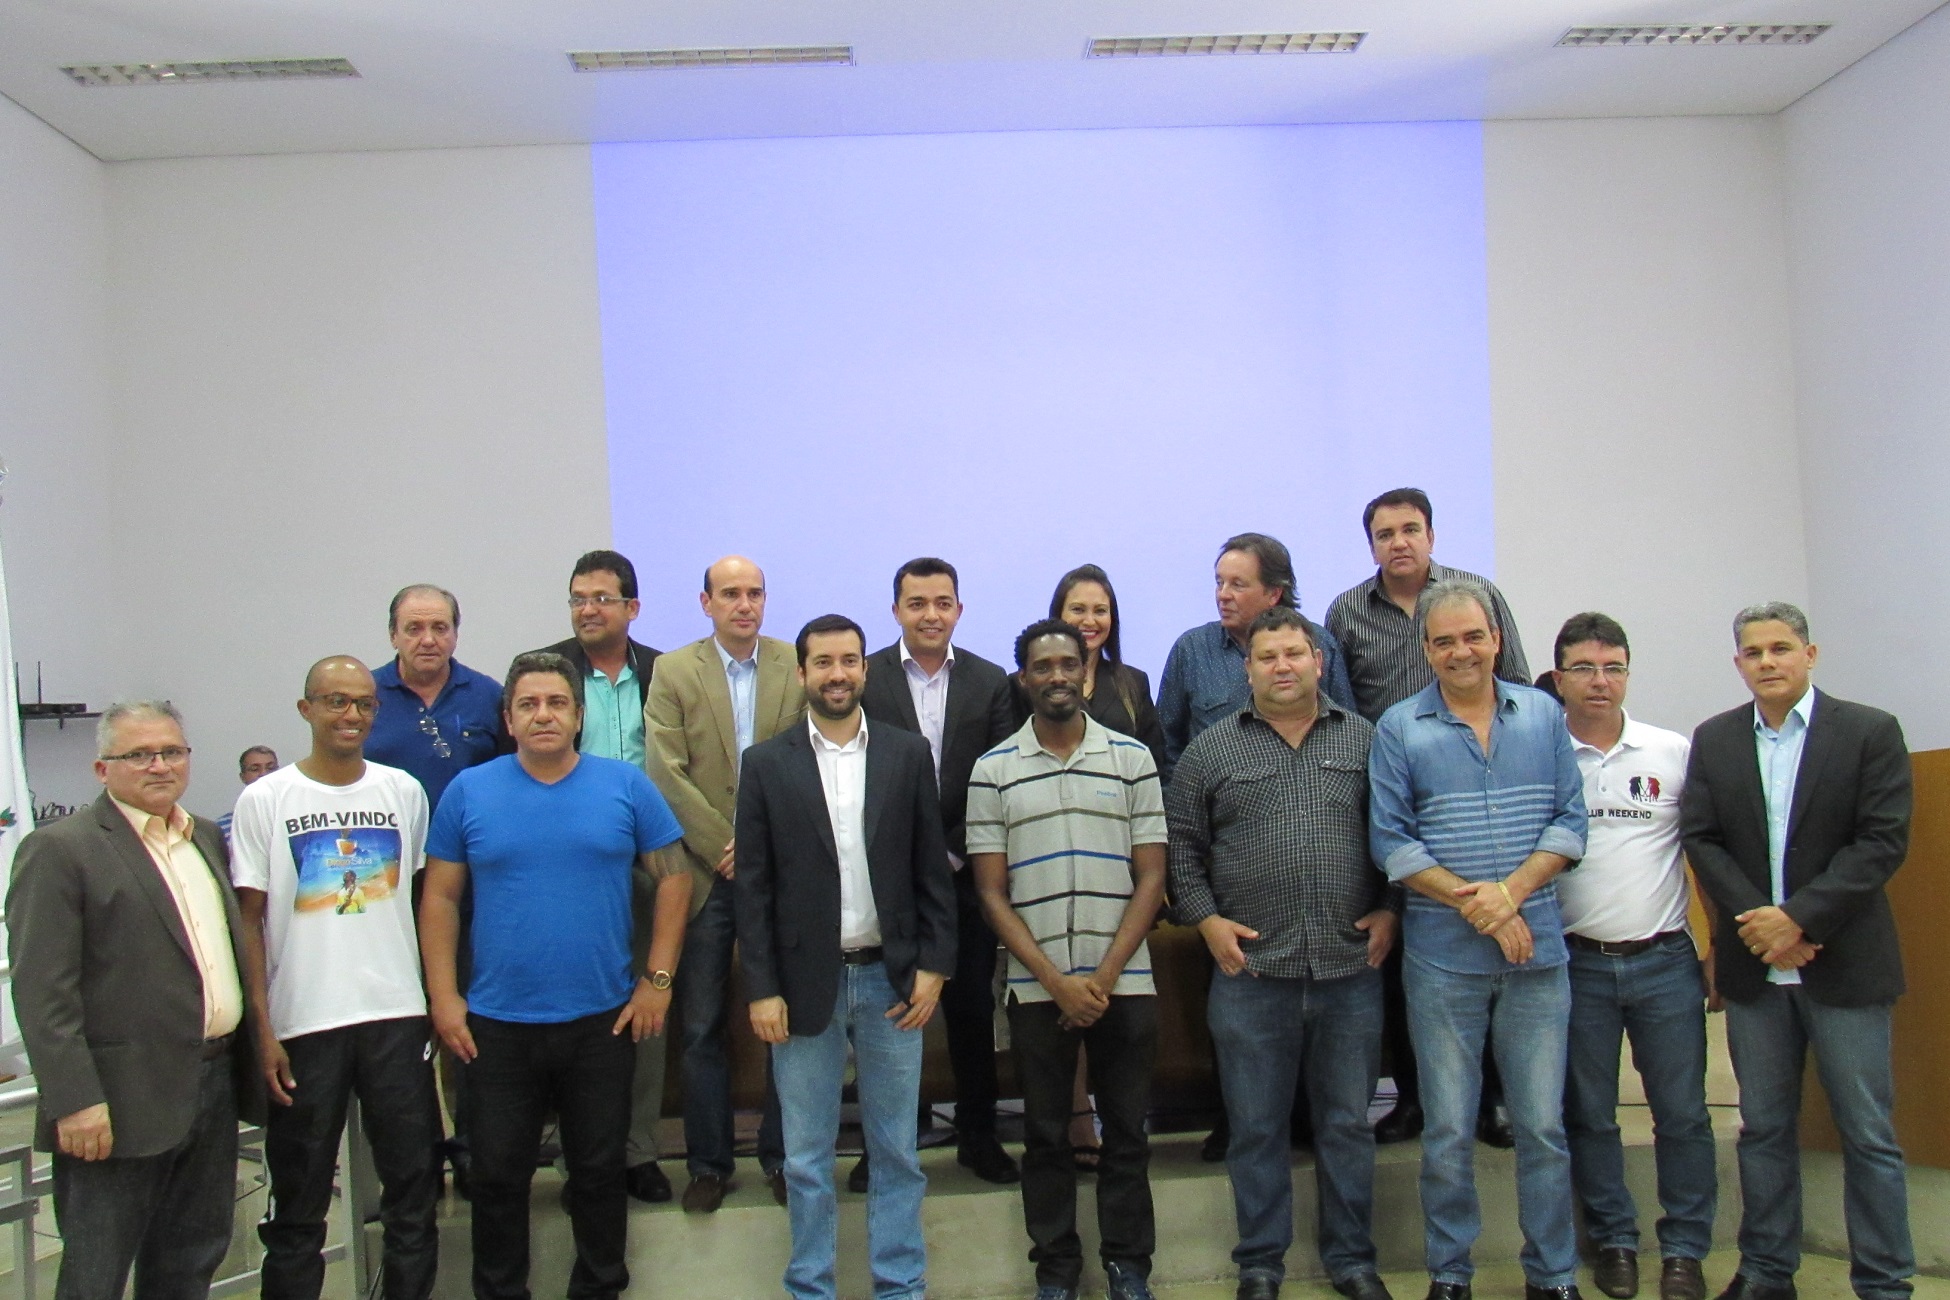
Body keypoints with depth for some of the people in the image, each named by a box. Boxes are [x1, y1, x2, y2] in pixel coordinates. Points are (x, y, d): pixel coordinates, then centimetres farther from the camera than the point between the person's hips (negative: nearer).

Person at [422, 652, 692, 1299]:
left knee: (599, 1169, 13)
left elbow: (673, 879, 0)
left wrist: (658, 979, -4)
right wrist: (443, 996, -4)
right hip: (496, 1024, 0)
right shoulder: (468, 791, 0)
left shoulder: (626, 785, -2)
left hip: (603, 1020, 0)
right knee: (499, 1174, 11)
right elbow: (440, 896, 2)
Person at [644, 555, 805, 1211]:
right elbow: (667, 773, -4)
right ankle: (709, 1163, 20)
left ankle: (781, 1155, 21)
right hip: (705, 874, 0)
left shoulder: (797, 668, 4)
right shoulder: (672, 672, 3)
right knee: (701, 1026, 7)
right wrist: (723, 848, -10)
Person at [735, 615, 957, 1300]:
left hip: (891, 980, 1)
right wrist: (761, 988, -6)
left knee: (897, 1152, 11)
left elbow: (932, 870, 3)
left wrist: (933, 966, -3)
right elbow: (753, 885, -2)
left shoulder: (909, 754, 2)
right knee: (806, 1160, 10)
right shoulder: (767, 763, -1)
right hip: (805, 984, -1)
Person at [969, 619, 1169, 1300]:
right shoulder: (992, 771, 1)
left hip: (1123, 982, 1)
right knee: (1046, 1135, 9)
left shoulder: (1132, 758, 3)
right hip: (1036, 986, 0)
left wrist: (1104, 978, -8)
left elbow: (1151, 877, 1)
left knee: (1127, 1131, 8)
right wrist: (1057, 982, -8)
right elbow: (992, 892, 0)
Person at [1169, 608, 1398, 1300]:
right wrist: (1206, 918, -3)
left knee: (1347, 1123, 11)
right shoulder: (1210, 750, 4)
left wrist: (1391, 908, 0)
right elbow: (1181, 844, 7)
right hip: (1251, 970, -1)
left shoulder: (1365, 740, 7)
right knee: (1255, 1127, 8)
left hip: (1352, 967, 1)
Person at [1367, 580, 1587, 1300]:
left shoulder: (1543, 714, 6)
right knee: (1448, 1131, 7)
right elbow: (1390, 839, -4)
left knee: (1543, 1125, 8)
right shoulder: (1398, 729, 0)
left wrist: (1511, 892, -12)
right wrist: (1473, 904, -13)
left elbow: (1569, 820, 3)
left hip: (1537, 950, 2)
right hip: (1441, 959, -1)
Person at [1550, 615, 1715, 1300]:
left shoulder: (1673, 752, 3)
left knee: (1682, 1114, 6)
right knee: (1589, 1115, 9)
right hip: (1576, 963, -1)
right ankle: (1614, 1242, 25)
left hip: (1665, 960, 1)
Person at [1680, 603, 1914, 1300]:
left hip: (1845, 963, -3)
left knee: (1868, 1133, 3)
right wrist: (1757, 922, -12)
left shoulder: (1871, 731, -2)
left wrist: (1797, 918, -16)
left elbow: (1883, 842, -10)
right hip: (1753, 964, 3)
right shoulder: (1714, 740, 8)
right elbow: (1701, 839, 2)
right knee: (1763, 1128, 11)